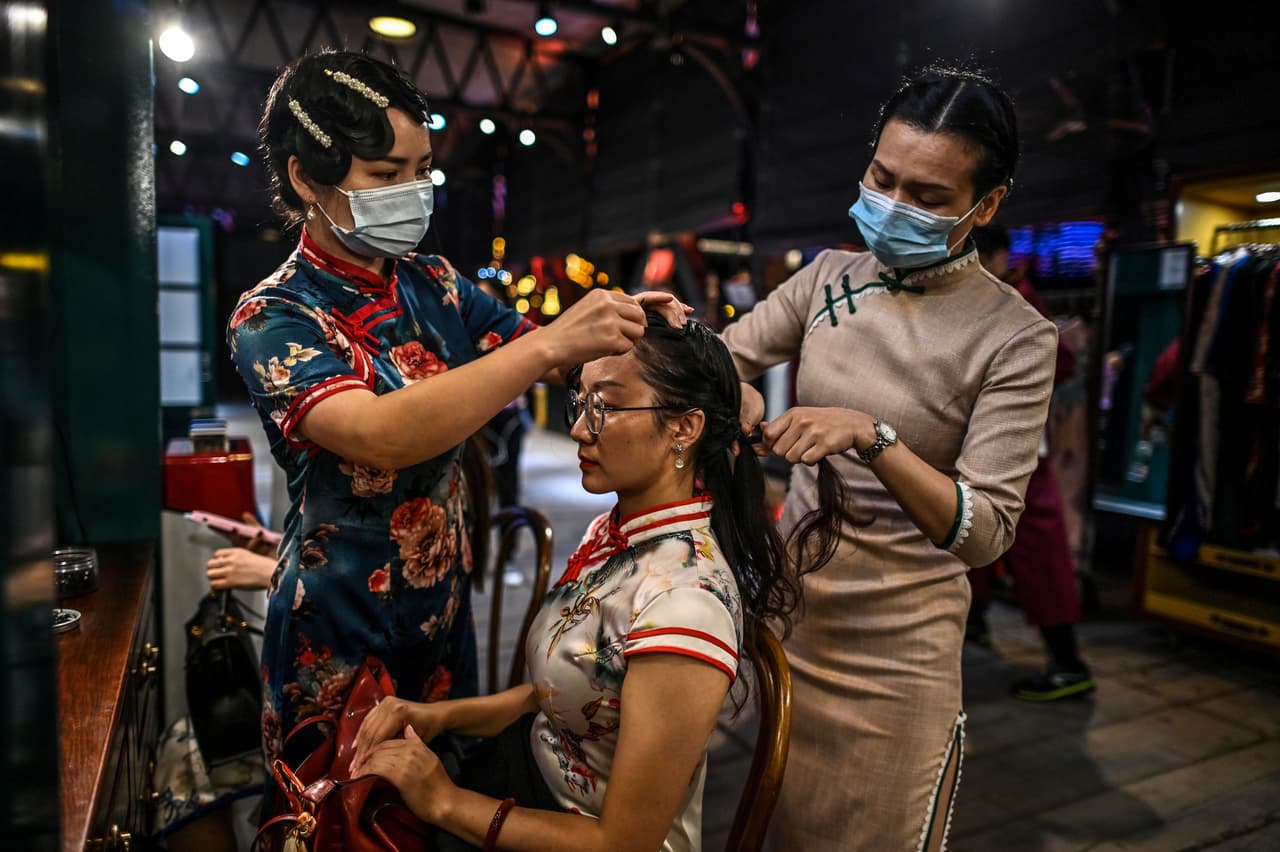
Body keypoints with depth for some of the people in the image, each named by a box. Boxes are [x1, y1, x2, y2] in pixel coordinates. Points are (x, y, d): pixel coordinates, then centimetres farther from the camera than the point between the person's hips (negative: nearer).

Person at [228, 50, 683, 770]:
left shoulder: (433, 284, -1)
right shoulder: (272, 319, -19)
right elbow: (378, 436, -35)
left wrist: (625, 323, -19)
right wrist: (552, 343, -41)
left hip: (445, 600, 5)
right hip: (342, 630, -5)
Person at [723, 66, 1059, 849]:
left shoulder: (1015, 338, -14)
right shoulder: (831, 277, -1)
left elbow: (985, 532, -18)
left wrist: (871, 437, -33)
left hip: (894, 648, -4)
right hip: (788, 604, 5)